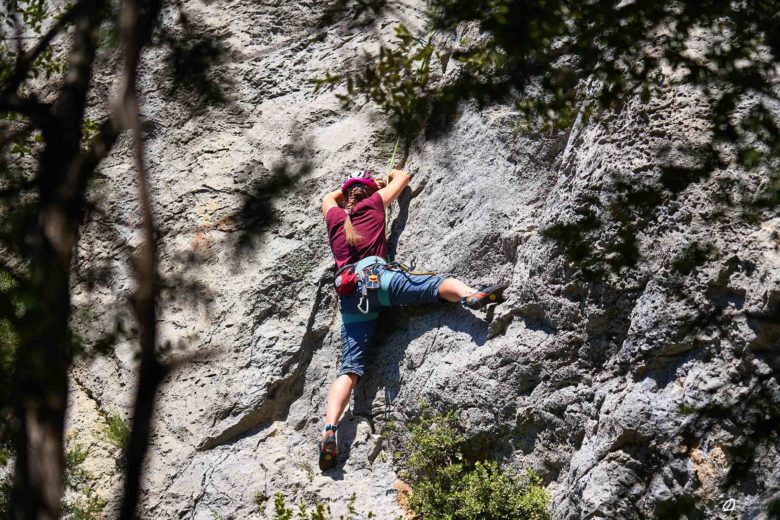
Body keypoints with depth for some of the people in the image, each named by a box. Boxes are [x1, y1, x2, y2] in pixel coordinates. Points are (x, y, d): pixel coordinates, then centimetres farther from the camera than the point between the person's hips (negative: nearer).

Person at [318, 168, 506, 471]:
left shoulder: (334, 216, 27)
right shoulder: (372, 204, 19)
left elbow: (328, 199, 53)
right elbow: (403, 178, 35)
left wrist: (348, 187, 67)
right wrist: (390, 176, 56)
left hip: (349, 296, 3)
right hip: (375, 276, -3)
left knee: (349, 369, -4)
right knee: (438, 284, -13)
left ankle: (329, 431, -20)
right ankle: (471, 296, -48)